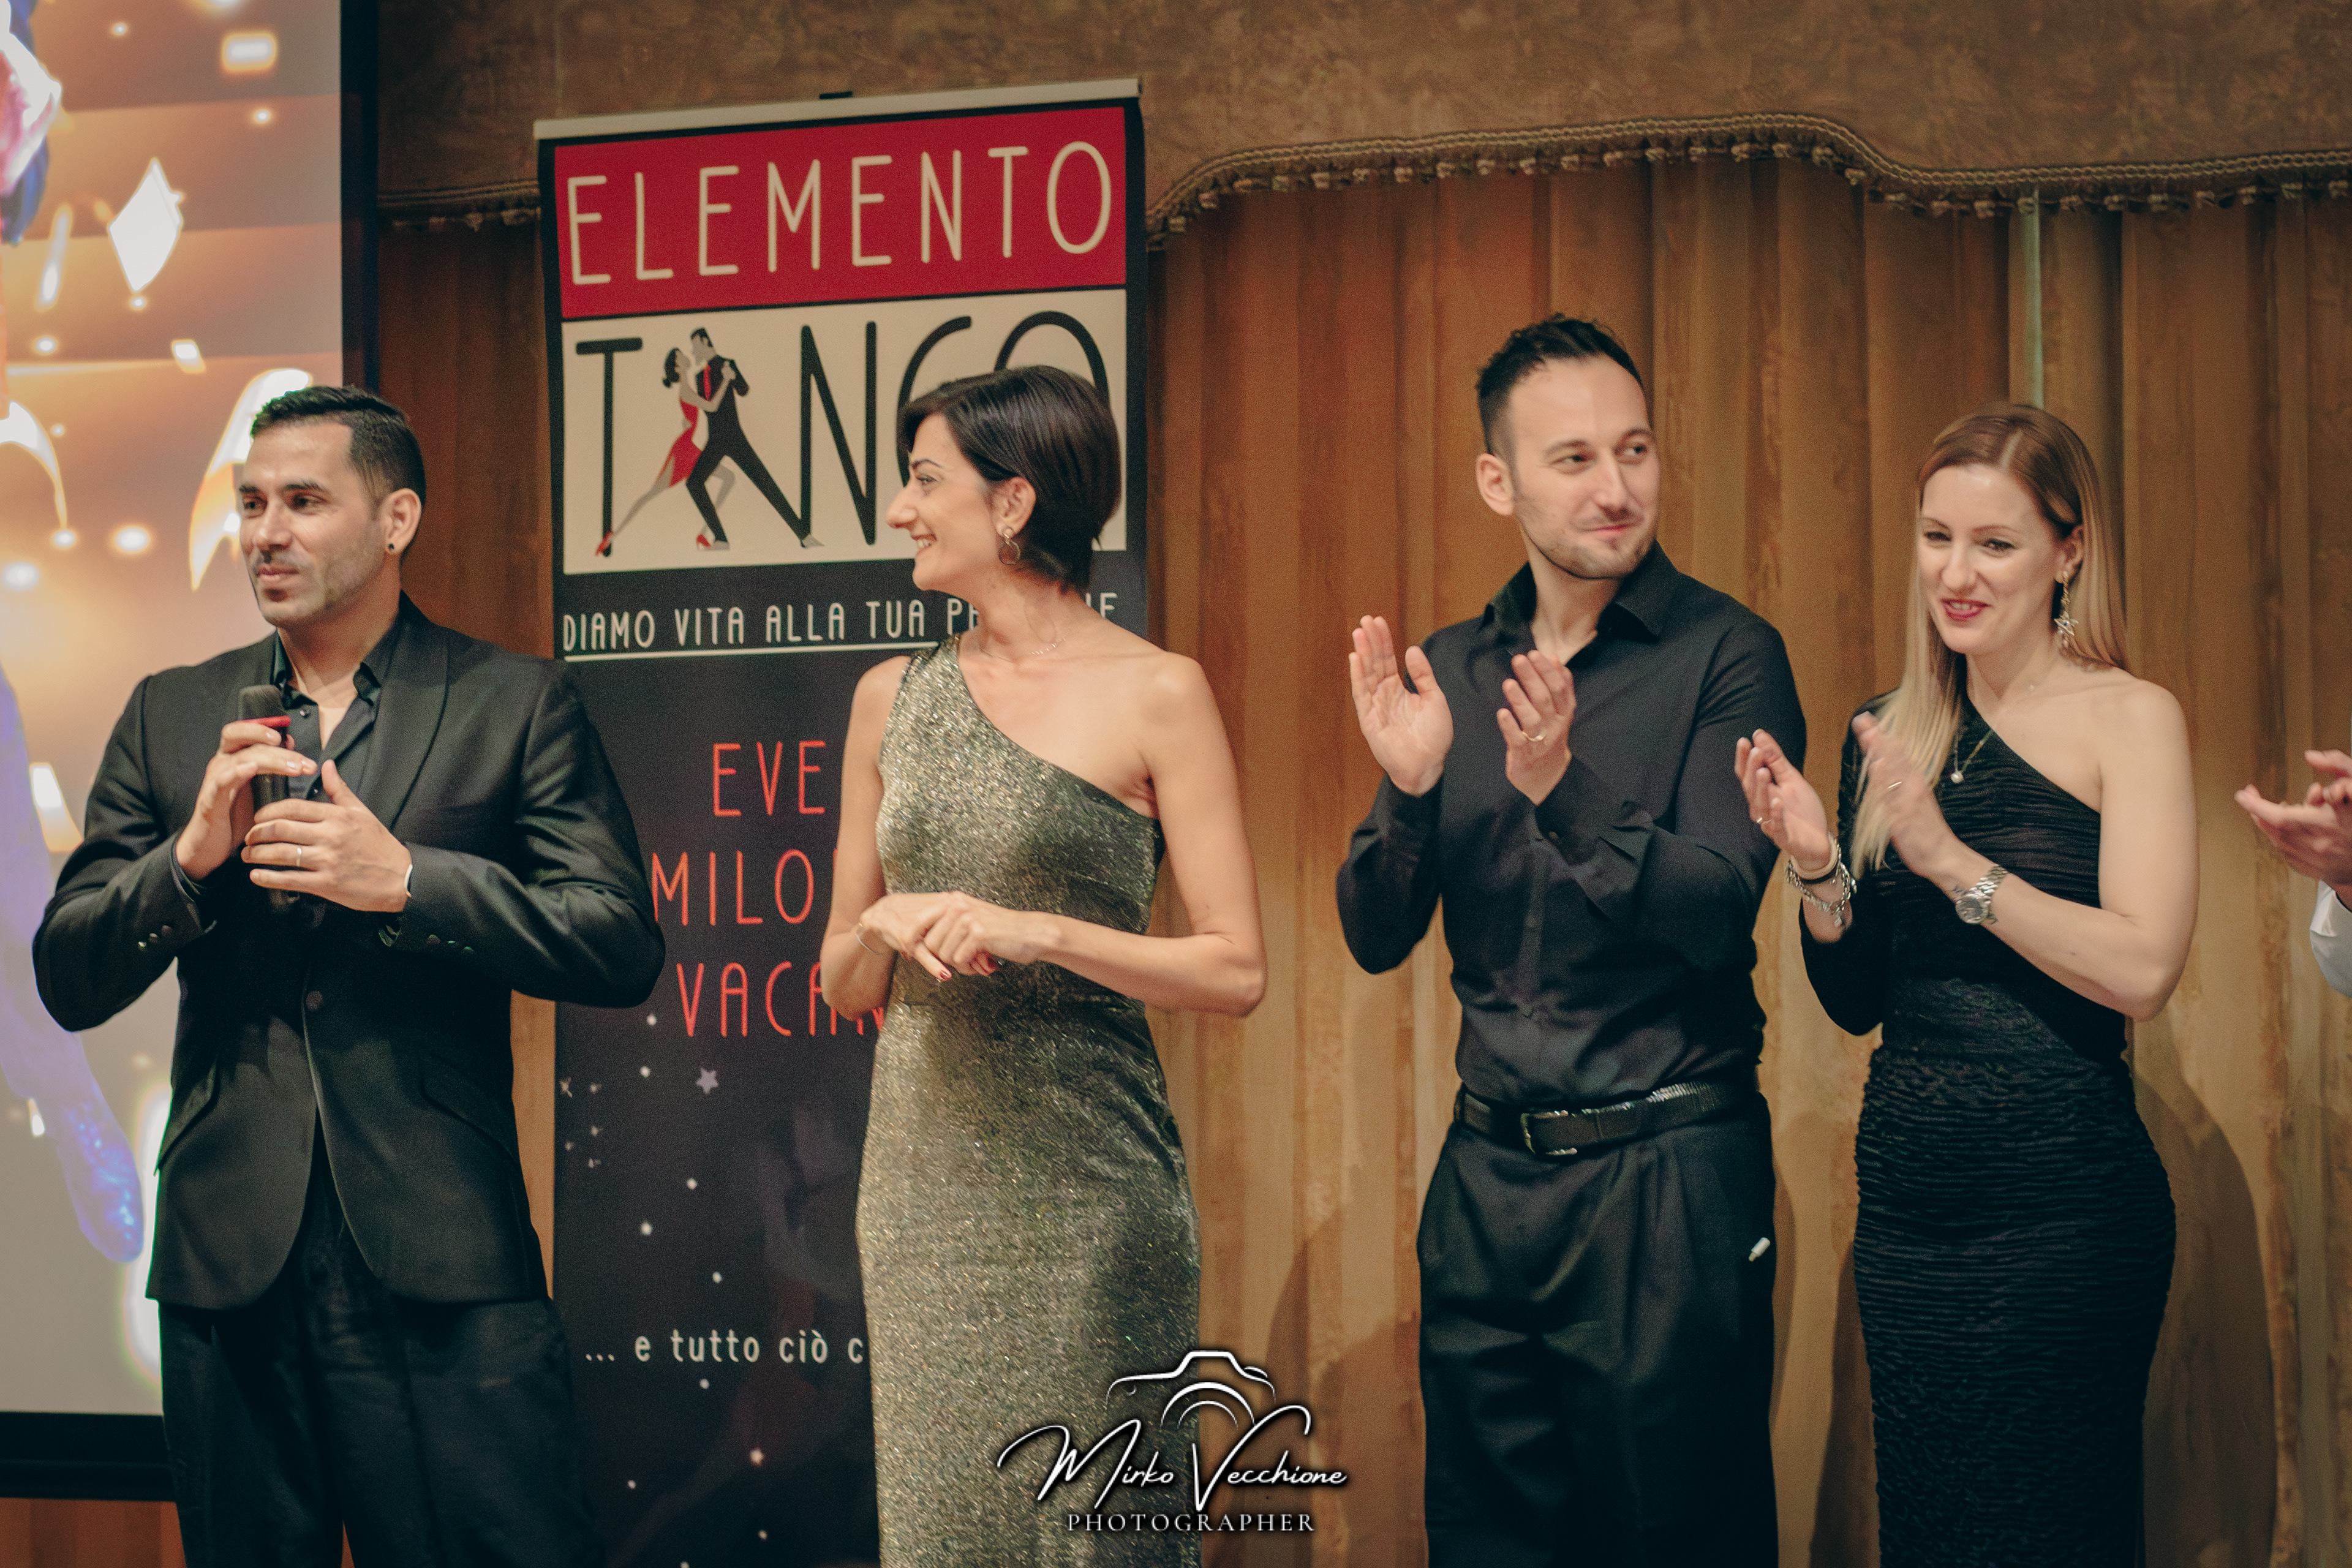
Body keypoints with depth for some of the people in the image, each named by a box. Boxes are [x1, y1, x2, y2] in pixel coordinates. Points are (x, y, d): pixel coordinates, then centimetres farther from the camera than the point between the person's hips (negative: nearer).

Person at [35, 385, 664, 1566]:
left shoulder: (513, 705, 3)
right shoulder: (171, 716, 12)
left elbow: (621, 950, -5)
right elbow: (68, 981, 8)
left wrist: (407, 879, -15)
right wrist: (190, 856, -10)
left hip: (442, 1265, -3)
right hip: (230, 1260, 3)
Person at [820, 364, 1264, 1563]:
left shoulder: (1156, 695, -4)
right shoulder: (894, 698, 10)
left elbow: (1236, 971, -8)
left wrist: (1040, 933, -17)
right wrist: (882, 925, -6)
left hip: (1082, 1179, -5)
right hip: (924, 1179, 5)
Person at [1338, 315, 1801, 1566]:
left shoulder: (1725, 656, -7)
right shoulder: (1451, 670, 8)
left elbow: (1717, 911, -17)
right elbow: (1376, 938, 6)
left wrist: (1566, 788, -30)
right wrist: (1410, 791, -13)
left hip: (1667, 1175, -5)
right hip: (1489, 1170, 5)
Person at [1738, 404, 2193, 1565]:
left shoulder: (2130, 720, -5)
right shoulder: (1890, 733, 10)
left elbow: (2143, 970, -17)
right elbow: (1858, 1001, 12)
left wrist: (1951, 859, -21)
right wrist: (1813, 863, -6)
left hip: (2060, 1199, -5)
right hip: (1907, 1197, 5)